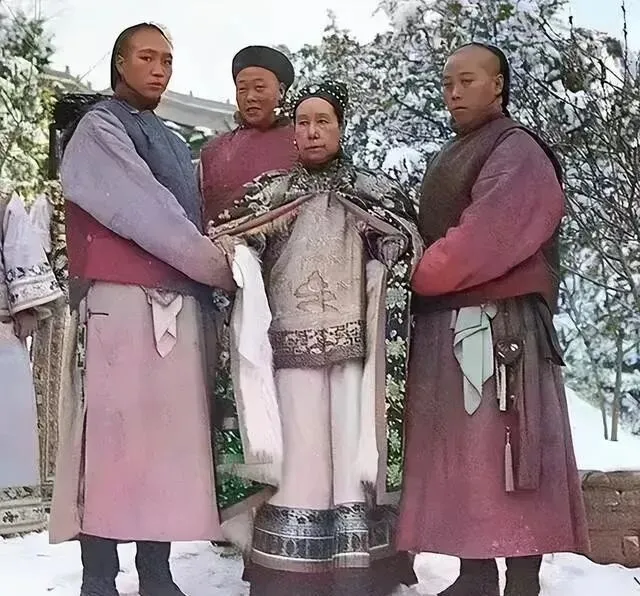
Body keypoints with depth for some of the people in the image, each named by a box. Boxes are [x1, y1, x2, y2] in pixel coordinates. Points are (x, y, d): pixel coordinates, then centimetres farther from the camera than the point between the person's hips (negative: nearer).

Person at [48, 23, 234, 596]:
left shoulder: (174, 143, 24)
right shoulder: (98, 129, 1)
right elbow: (146, 215, -9)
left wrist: (209, 283, 3)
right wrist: (223, 268, -5)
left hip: (179, 306, 7)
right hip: (121, 303, -7)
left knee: (168, 441, 5)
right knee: (114, 440, -7)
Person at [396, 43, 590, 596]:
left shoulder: (517, 153, -6)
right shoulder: (449, 159, 22)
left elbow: (484, 239, -17)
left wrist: (421, 276, -6)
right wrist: (423, 274, 0)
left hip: (497, 325, -8)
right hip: (446, 326, 9)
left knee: (502, 461, -6)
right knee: (463, 461, 10)